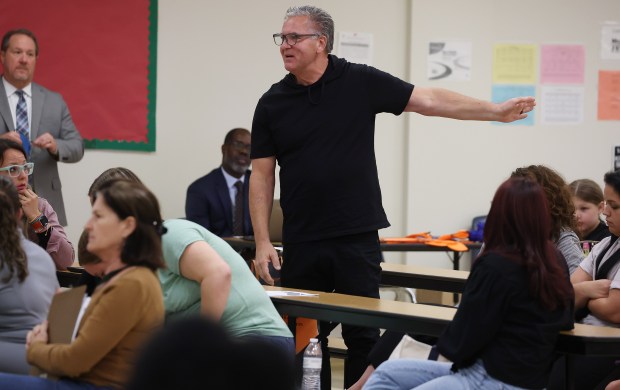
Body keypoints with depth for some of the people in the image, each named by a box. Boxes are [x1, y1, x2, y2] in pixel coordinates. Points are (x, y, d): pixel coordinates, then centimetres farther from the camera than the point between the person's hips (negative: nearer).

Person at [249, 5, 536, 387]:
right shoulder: (272, 103, 3)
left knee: (363, 336, 4)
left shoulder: (361, 83, 0)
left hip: (358, 238, -1)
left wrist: (496, 111, -3)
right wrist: (263, 242, -4)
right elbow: (262, 176, 4)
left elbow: (428, 100, 1)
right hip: (302, 244, 1)